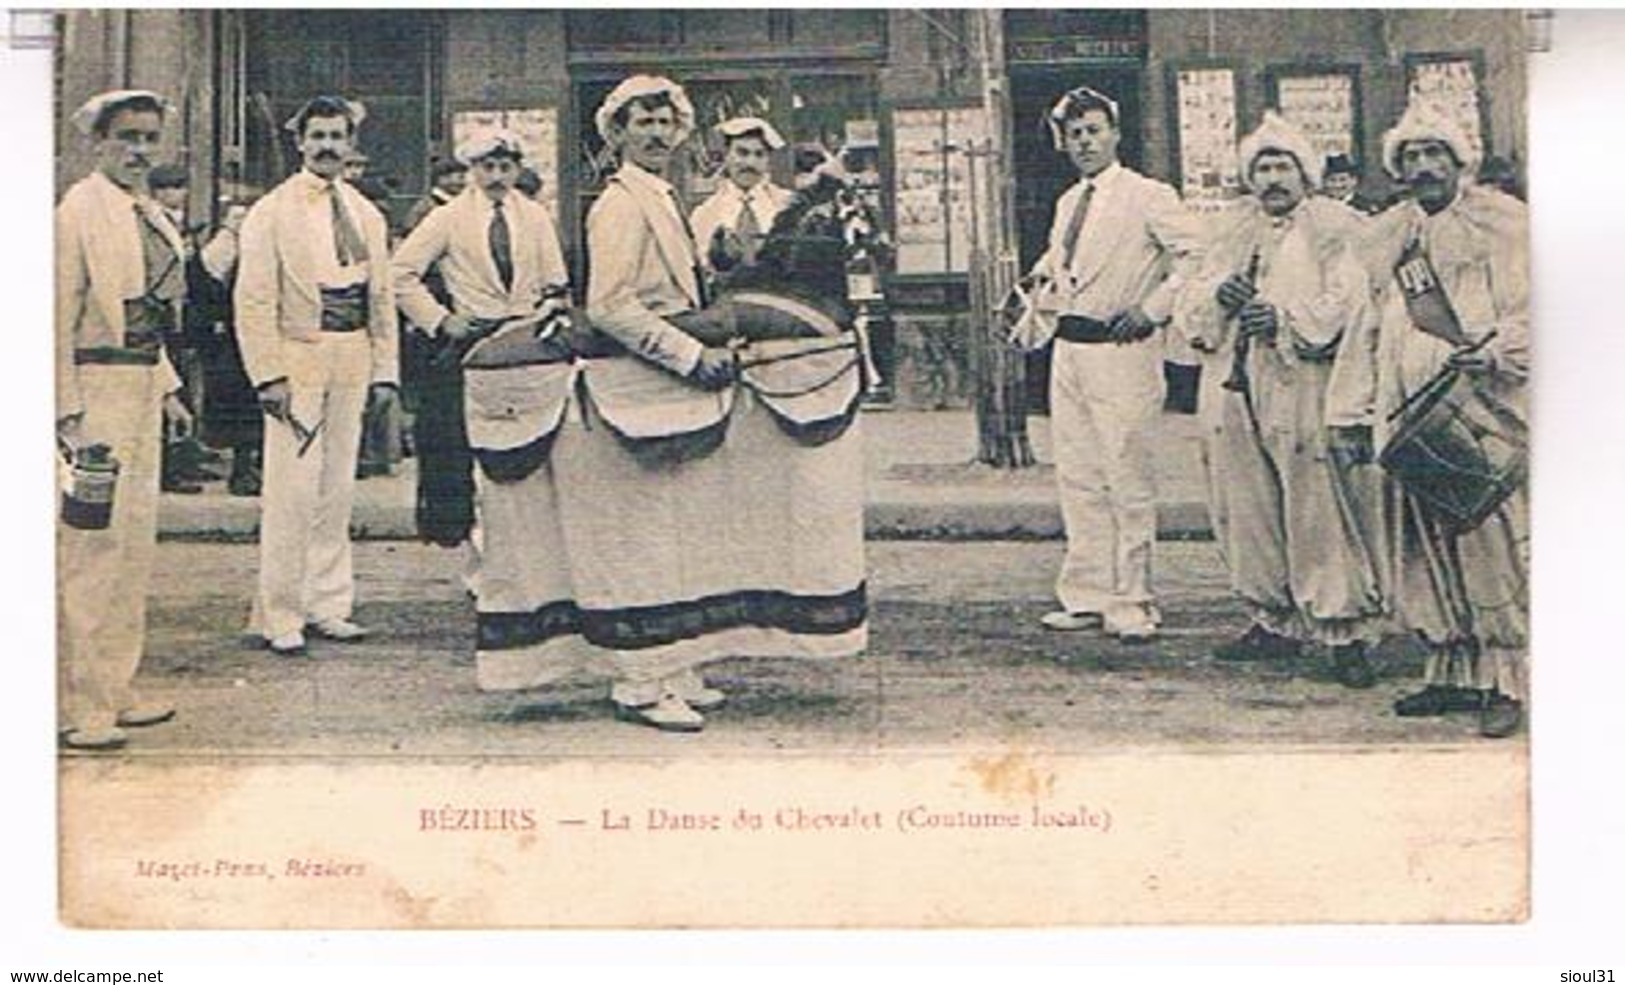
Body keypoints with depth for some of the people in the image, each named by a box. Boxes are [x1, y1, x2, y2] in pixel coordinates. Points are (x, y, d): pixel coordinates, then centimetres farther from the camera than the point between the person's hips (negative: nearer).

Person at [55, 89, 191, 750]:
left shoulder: (149, 215, 15)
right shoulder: (79, 212, -11)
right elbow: (59, 320, -14)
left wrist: (167, 389, 17)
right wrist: (70, 416, -18)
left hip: (142, 389, 9)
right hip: (94, 391, -9)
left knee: (134, 541, 12)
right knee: (91, 546, -7)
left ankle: (115, 692, 22)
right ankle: (74, 707, -1)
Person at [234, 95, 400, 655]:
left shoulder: (367, 215, 15)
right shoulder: (272, 212, -2)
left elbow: (382, 298, 17)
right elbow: (254, 300, -7)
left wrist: (383, 368, 9)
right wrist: (269, 373, -14)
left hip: (352, 366, 5)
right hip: (297, 363, -5)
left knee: (337, 490, 9)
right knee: (293, 491, -7)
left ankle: (327, 607, 17)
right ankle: (280, 616, 1)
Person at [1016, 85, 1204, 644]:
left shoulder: (1147, 197, -5)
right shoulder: (1067, 204, 17)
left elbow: (1197, 253, -11)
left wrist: (1152, 308, -14)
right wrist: (1038, 316, 15)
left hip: (1121, 351, -7)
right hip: (1069, 349, 7)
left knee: (1128, 482, -5)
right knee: (1078, 480, 9)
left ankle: (1132, 603, 1)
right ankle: (1086, 597, 17)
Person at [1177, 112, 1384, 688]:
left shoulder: (1335, 229, 2)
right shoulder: (1234, 231, 20)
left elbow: (1348, 306, -9)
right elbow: (1193, 304, 17)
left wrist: (1283, 320, -19)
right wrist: (1219, 295, -4)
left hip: (1305, 389, -6)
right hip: (1238, 388, 6)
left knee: (1320, 513, -8)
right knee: (1248, 511, 8)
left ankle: (1346, 634, -2)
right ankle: (1275, 623, 19)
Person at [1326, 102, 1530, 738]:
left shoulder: (1503, 222, 4)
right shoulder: (1382, 237, 18)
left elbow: (1529, 311, -2)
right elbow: (1364, 329, 19)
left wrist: (1495, 353, -21)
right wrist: (1349, 415, 13)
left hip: (1485, 409, -5)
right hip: (1408, 415, 5)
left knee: (1492, 540, -7)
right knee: (1424, 544, 5)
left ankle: (1504, 681, 0)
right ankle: (1452, 672, 14)